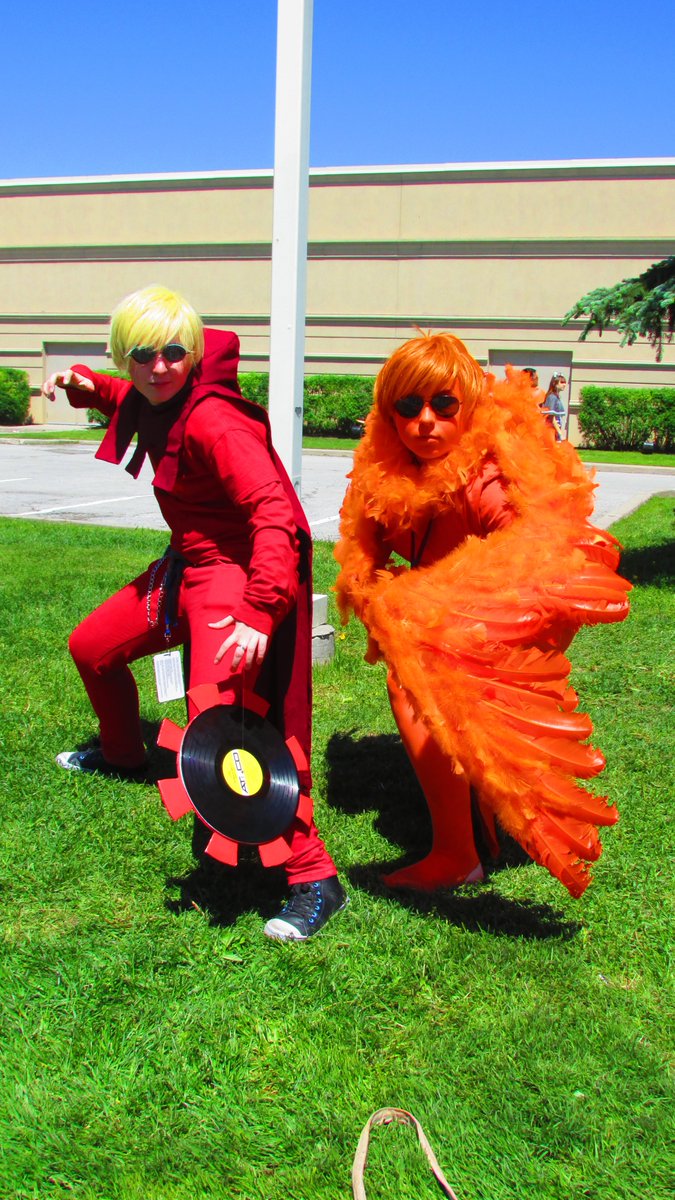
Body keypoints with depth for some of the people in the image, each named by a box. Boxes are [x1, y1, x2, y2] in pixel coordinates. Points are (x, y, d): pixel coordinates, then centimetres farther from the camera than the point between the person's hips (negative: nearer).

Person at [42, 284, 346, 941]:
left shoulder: (212, 419, -26)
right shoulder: (154, 400, 3)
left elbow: (274, 510, -36)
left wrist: (261, 610, -46)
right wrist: (87, 387, 14)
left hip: (240, 572, -10)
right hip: (189, 565, 10)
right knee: (91, 647, 24)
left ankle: (314, 878, -14)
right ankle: (123, 755, 54)